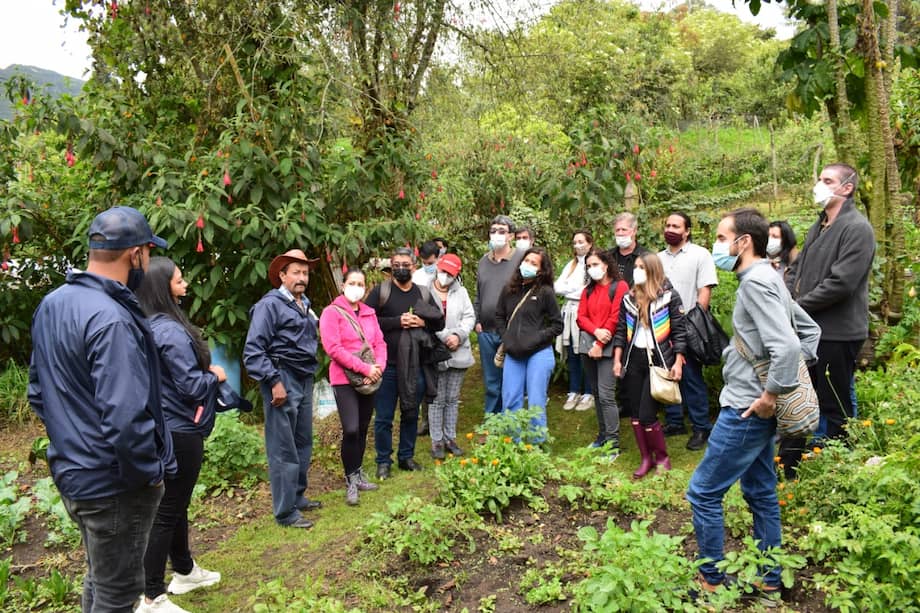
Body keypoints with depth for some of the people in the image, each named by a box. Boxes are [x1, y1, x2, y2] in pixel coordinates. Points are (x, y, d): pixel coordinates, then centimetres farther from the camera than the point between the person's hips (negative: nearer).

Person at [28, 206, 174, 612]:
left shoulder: (51, 304, 5)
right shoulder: (111, 319, -26)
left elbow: (38, 391, 14)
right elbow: (126, 419, -32)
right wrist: (150, 472, -17)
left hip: (70, 471, 9)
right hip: (114, 484, -9)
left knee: (99, 578, 25)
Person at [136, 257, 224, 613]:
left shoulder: (148, 327, 7)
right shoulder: (171, 330, -22)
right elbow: (192, 386, -22)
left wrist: (205, 370, 7)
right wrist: (215, 375, -4)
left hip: (167, 428, 10)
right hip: (180, 431, -10)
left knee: (176, 504, 21)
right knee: (168, 511, -1)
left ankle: (185, 572, 38)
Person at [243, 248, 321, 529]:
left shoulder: (304, 304, 14)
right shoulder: (270, 304, -10)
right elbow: (253, 350, -15)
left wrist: (310, 374, 14)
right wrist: (274, 382, -19)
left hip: (305, 380, 8)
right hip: (283, 379, -8)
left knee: (303, 443, 16)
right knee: (284, 449, -2)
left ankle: (297, 496, 31)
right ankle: (285, 512, 6)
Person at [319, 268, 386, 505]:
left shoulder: (369, 313, 12)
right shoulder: (332, 312, -6)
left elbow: (380, 343, 11)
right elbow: (333, 348, -14)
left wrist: (378, 367, -9)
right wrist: (364, 368, -17)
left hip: (369, 380, 6)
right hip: (344, 380, -6)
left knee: (363, 429, 11)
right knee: (351, 430, -13)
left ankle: (358, 475, 26)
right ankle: (351, 481, 3)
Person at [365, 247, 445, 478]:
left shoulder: (423, 293, 9)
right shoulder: (380, 292, -3)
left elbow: (440, 321, 10)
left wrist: (422, 322, -10)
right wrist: (397, 322, -18)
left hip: (414, 364, 3)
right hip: (387, 364, -3)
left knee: (411, 413, 14)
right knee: (384, 416, 4)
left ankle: (406, 456, 30)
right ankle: (383, 461, 19)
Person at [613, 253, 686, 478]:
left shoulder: (669, 296, -3)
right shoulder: (629, 298, 10)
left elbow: (679, 332, -3)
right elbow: (621, 331, 11)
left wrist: (678, 362, -9)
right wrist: (617, 360, 5)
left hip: (658, 359, -5)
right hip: (633, 359, 5)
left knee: (647, 415, -8)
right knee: (635, 414, 7)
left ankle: (662, 457, 15)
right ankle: (646, 458, 22)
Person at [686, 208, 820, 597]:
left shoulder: (755, 282, -20)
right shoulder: (768, 279, 10)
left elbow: (786, 346, -30)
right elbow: (810, 330, 19)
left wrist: (771, 395, -19)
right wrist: (794, 375, 12)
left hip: (747, 408, -10)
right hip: (753, 406, 10)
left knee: (703, 492, 1)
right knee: (760, 492, 18)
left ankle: (712, 579, 15)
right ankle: (769, 578, 30)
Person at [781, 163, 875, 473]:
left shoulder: (857, 229, -14)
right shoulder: (818, 226, 14)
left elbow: (841, 283, -22)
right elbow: (796, 268, 17)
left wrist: (798, 307, -14)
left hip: (837, 332, -9)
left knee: (835, 408, 3)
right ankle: (789, 467, 29)